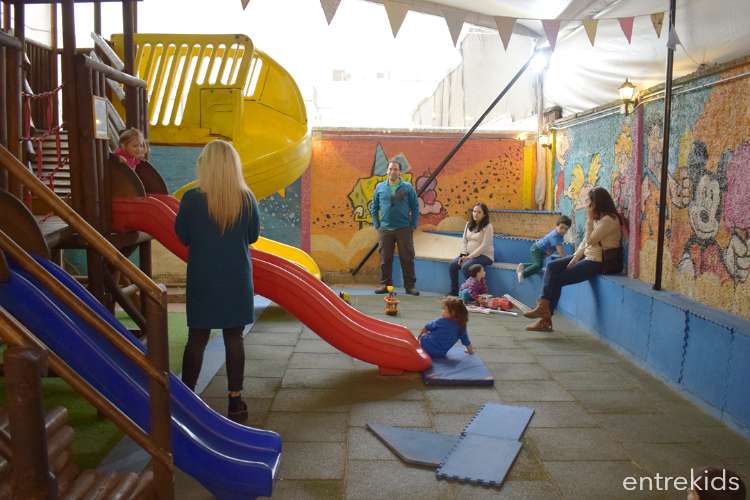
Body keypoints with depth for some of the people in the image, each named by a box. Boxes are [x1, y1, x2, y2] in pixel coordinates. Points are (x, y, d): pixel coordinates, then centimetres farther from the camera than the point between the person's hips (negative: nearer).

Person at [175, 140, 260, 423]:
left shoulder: (192, 198, -12)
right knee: (234, 338, 8)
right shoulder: (247, 199, -8)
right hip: (237, 278, 1)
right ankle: (235, 402, 15)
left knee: (196, 338, 11)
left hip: (202, 278, -1)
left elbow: (182, 235, 1)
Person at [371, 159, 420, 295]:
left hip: (404, 229, -1)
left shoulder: (407, 187, 2)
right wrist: (377, 225, 4)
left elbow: (415, 208, 4)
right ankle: (385, 285, 17)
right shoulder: (380, 187, 6)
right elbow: (374, 208, 11)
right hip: (385, 229, 1)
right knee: (385, 259, 6)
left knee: (407, 258, 1)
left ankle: (410, 285, 10)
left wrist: (413, 226, -2)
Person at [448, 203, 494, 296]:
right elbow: (464, 240, 9)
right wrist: (463, 254, -7)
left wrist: (469, 256, -20)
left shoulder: (488, 227, -11)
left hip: (484, 256, -6)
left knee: (465, 266, -30)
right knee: (452, 264, -14)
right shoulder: (469, 224, 9)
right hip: (469, 254, 7)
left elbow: (484, 246, -17)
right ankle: (454, 290, -2)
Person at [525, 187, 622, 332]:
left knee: (557, 279, -12)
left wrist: (589, 219, -12)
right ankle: (544, 307, -15)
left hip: (598, 262, -9)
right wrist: (574, 259, 2)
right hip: (587, 256, 9)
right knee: (552, 266, -7)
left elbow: (590, 240, -19)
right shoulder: (598, 218, 15)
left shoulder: (609, 219, -15)